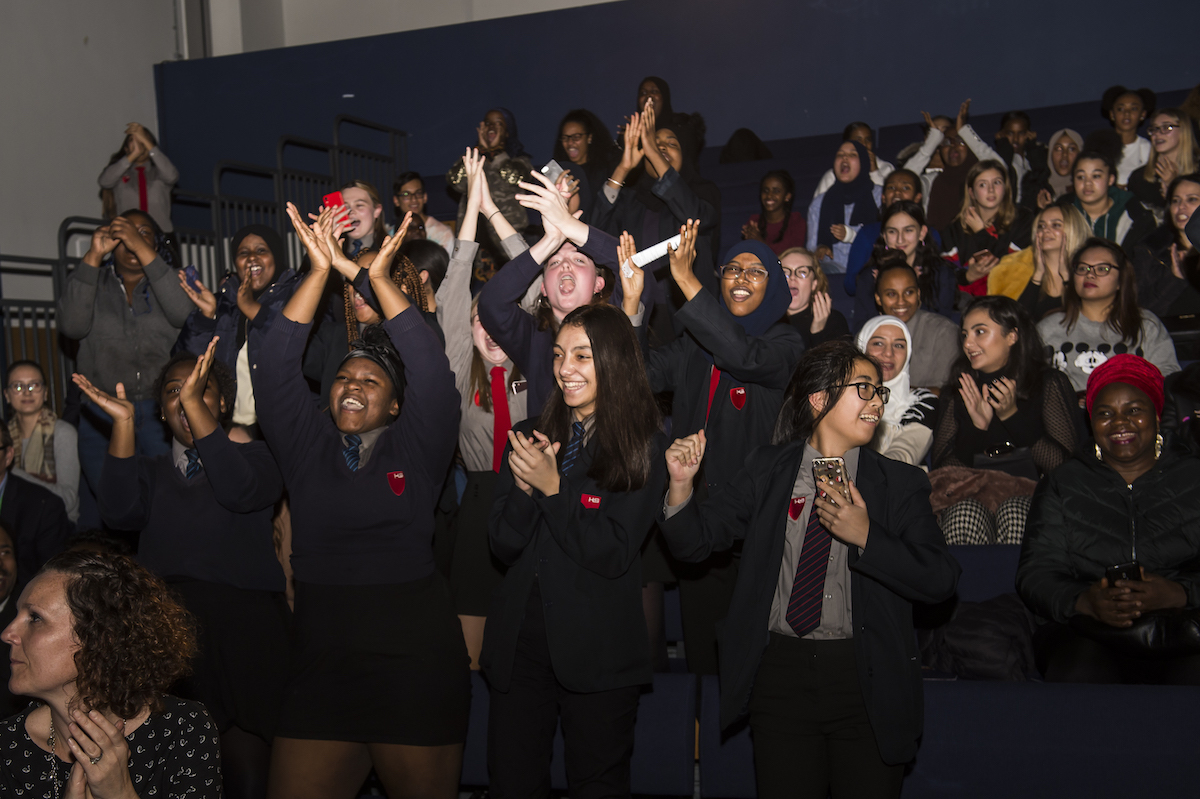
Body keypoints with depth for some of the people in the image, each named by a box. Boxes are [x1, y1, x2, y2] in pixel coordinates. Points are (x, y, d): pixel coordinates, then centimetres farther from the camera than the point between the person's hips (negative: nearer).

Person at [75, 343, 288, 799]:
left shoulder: (255, 456, 12)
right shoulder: (153, 472, 21)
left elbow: (239, 491, -11)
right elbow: (120, 513, 0)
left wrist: (196, 403, -15)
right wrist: (123, 424, -6)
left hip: (241, 626, -3)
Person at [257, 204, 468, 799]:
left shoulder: (417, 447, 3)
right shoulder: (307, 447, 8)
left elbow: (432, 370, -9)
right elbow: (274, 369, -1)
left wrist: (380, 277, -10)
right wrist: (320, 269, -6)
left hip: (416, 663, -2)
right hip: (320, 665, 2)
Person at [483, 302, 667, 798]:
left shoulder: (644, 449, -5)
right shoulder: (531, 437, 8)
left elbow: (614, 555, -12)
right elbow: (503, 545, 3)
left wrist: (554, 488, -18)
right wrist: (525, 487, -15)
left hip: (597, 651, -4)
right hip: (520, 641, 4)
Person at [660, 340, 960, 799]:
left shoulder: (900, 483, 2)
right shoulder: (768, 470, 5)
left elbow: (941, 581, -6)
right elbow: (696, 542, 3)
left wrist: (866, 536, -19)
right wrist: (682, 485, -16)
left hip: (865, 681, 0)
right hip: (780, 673, 1)